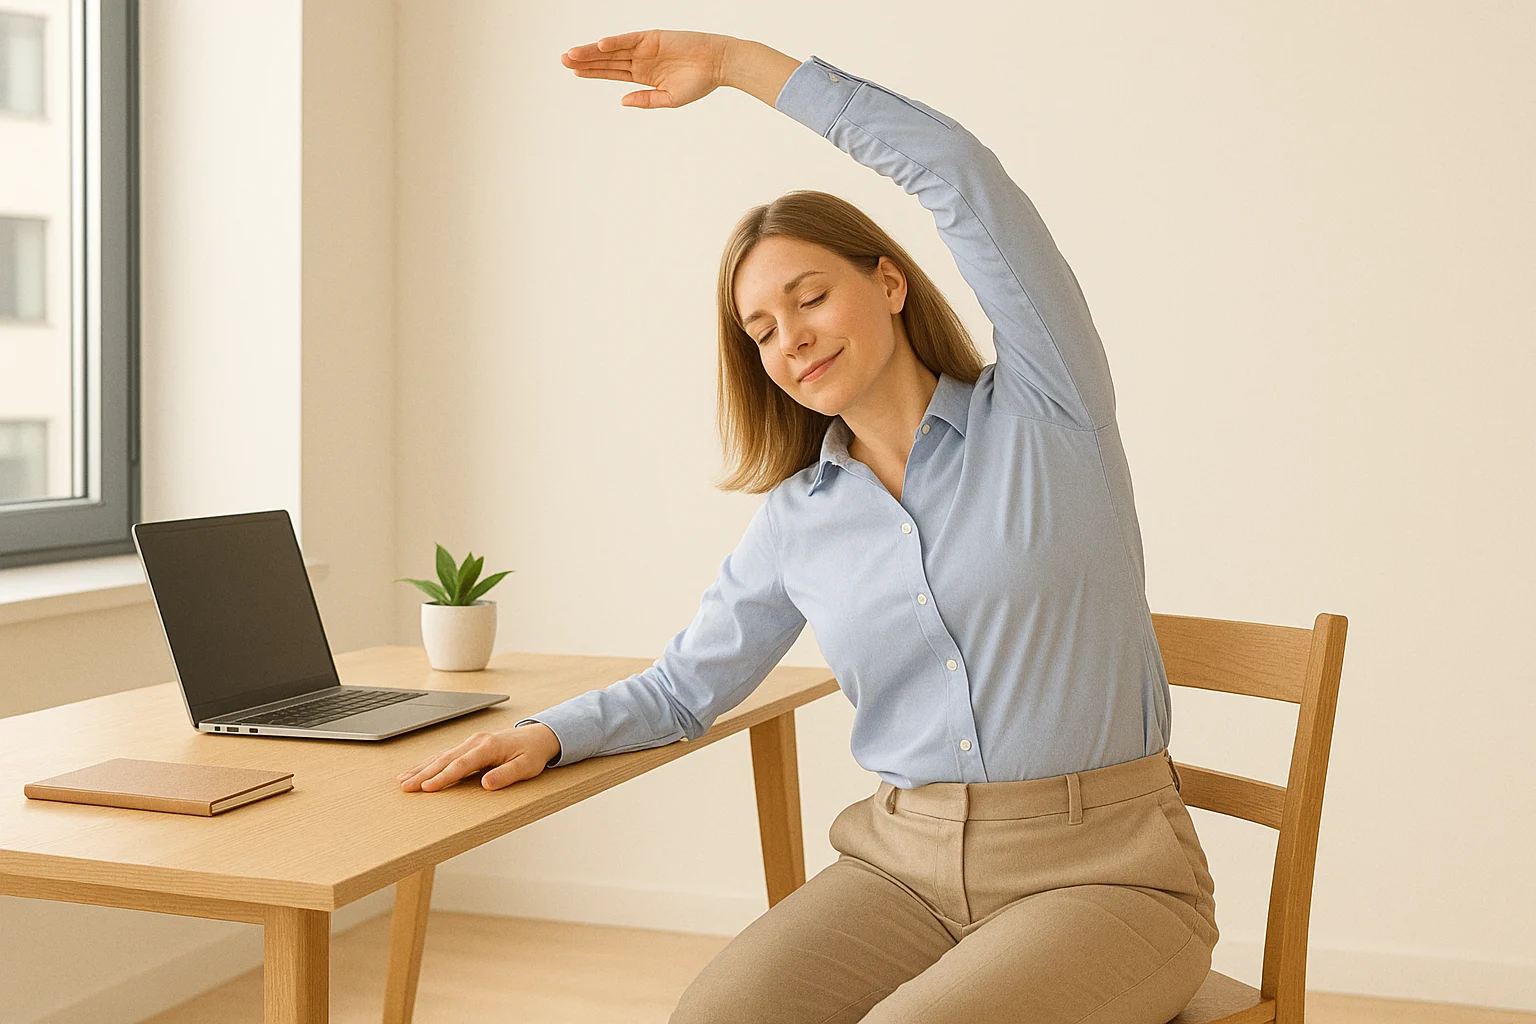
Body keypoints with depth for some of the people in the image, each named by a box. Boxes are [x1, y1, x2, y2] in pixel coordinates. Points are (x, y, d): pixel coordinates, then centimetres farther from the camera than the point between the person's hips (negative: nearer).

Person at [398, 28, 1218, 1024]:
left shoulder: (1041, 408, -3)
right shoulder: (797, 521, 9)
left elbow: (955, 169, -11)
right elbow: (684, 685, 19)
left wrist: (736, 63, -4)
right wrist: (548, 733, -1)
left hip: (1102, 868, -3)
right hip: (906, 862, 4)